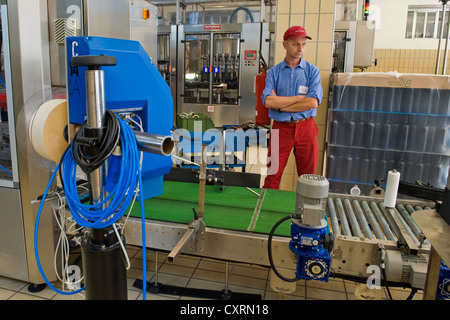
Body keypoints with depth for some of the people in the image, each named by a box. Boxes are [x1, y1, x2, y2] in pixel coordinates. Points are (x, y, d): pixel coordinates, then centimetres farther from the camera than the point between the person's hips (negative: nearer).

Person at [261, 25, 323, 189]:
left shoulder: (312, 71, 4)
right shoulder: (273, 72, 5)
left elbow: (313, 102, -11)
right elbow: (267, 101, -12)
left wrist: (280, 104, -9)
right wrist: (300, 97, -10)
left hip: (305, 128, 0)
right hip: (281, 127, 0)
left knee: (309, 177, 6)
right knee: (273, 175, 2)